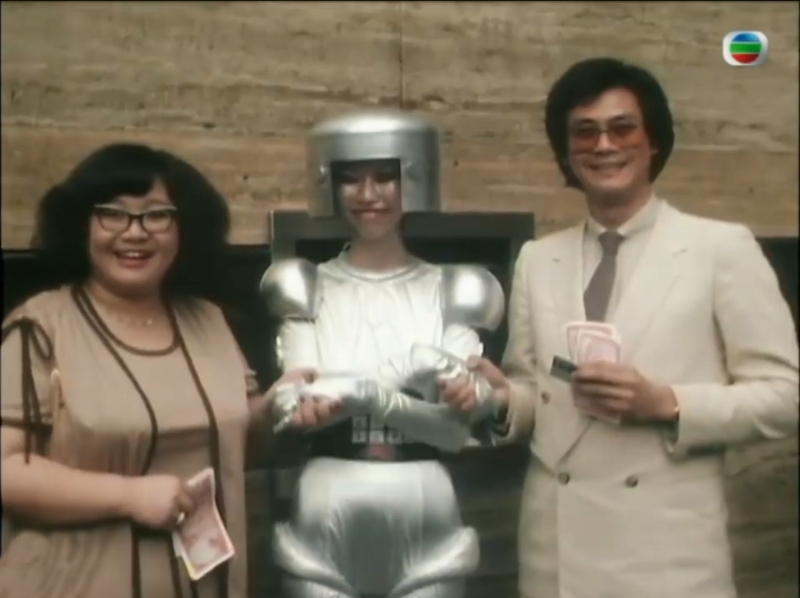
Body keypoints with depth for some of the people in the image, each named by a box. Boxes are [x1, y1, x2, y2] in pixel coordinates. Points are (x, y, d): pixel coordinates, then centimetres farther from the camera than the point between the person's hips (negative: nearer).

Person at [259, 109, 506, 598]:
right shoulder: (308, 288, 3)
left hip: (423, 517, 1)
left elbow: (457, 428, -5)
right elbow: (295, 406, -8)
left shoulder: (452, 291, 2)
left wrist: (370, 396, -23)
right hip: (328, 517, 0)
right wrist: (409, 386, -21)